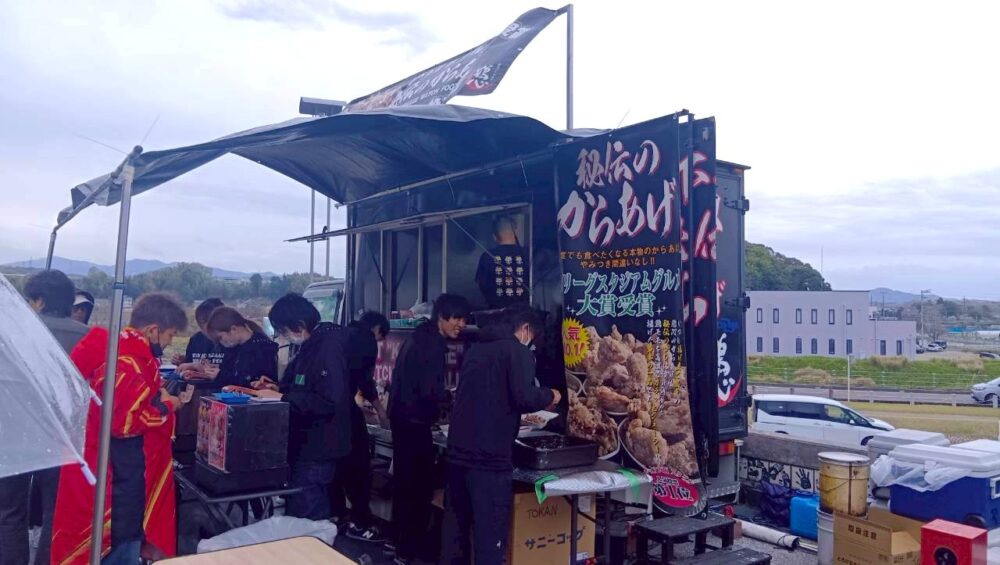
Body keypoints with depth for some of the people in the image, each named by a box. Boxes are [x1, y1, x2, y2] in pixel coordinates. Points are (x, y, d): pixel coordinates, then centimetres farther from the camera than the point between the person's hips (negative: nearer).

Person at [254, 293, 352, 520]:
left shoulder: (329, 348, -20)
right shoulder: (309, 347, 11)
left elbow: (327, 401, -28)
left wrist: (281, 397, -22)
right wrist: (278, 388, 5)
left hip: (317, 449, -10)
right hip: (305, 444, 10)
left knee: (303, 518, -4)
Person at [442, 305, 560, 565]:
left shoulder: (476, 348, 18)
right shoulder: (518, 351, -5)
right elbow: (525, 398, -17)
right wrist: (550, 396, 2)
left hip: (458, 453, 8)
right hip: (489, 457, -8)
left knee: (456, 529, 17)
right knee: (490, 535, 0)